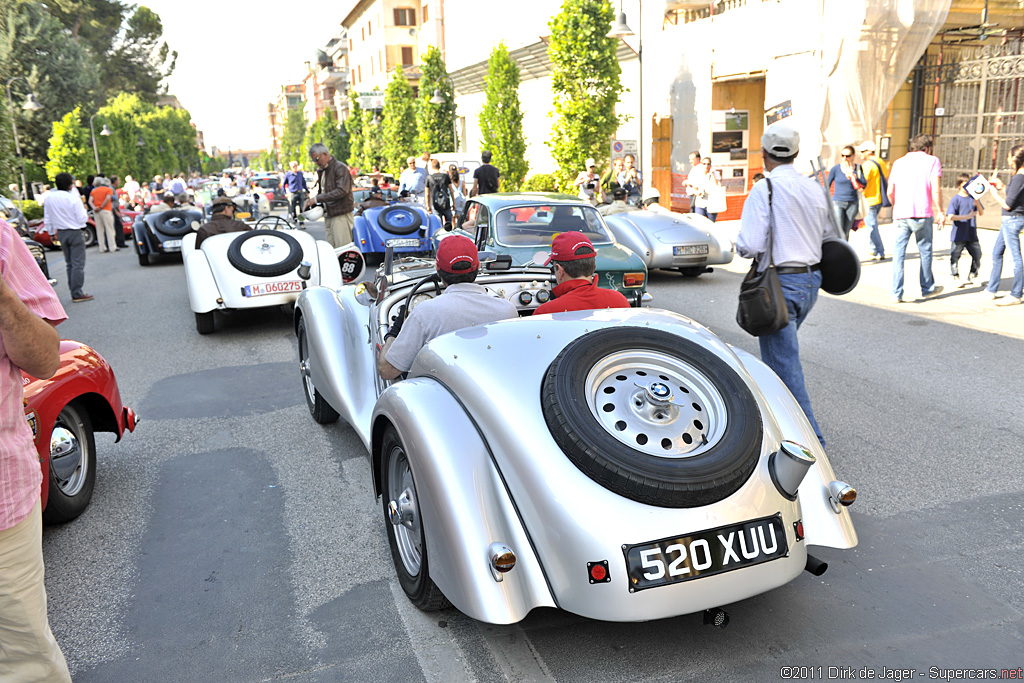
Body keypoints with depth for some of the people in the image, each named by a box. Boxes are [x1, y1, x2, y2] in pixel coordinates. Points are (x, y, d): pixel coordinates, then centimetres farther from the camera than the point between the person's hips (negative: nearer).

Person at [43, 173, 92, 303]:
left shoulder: (50, 198, 4)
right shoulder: (74, 198, -16)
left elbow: (47, 219, 10)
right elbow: (82, 219, -15)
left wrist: (51, 233, 21)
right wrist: (84, 209, 3)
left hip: (61, 233, 6)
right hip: (75, 233, -6)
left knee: (69, 264, 16)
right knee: (78, 264, -4)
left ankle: (73, 292, 18)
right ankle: (77, 294, -7)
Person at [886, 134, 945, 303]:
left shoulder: (898, 162, 15)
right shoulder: (932, 161, 5)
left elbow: (890, 191, 12)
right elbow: (935, 189, -6)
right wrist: (940, 211, 1)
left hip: (900, 214, 3)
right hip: (922, 213, -3)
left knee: (899, 253, 3)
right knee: (925, 251, 12)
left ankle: (897, 293, -4)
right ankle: (927, 288, 25)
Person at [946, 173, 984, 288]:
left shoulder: (973, 197, 9)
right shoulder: (956, 199, -6)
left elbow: (981, 213, 6)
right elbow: (950, 217, -14)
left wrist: (977, 203, -12)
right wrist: (967, 216, -18)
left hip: (972, 235, 5)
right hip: (959, 235, -4)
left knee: (977, 255, 5)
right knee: (955, 257, 1)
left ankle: (971, 278, 18)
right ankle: (956, 279, 14)